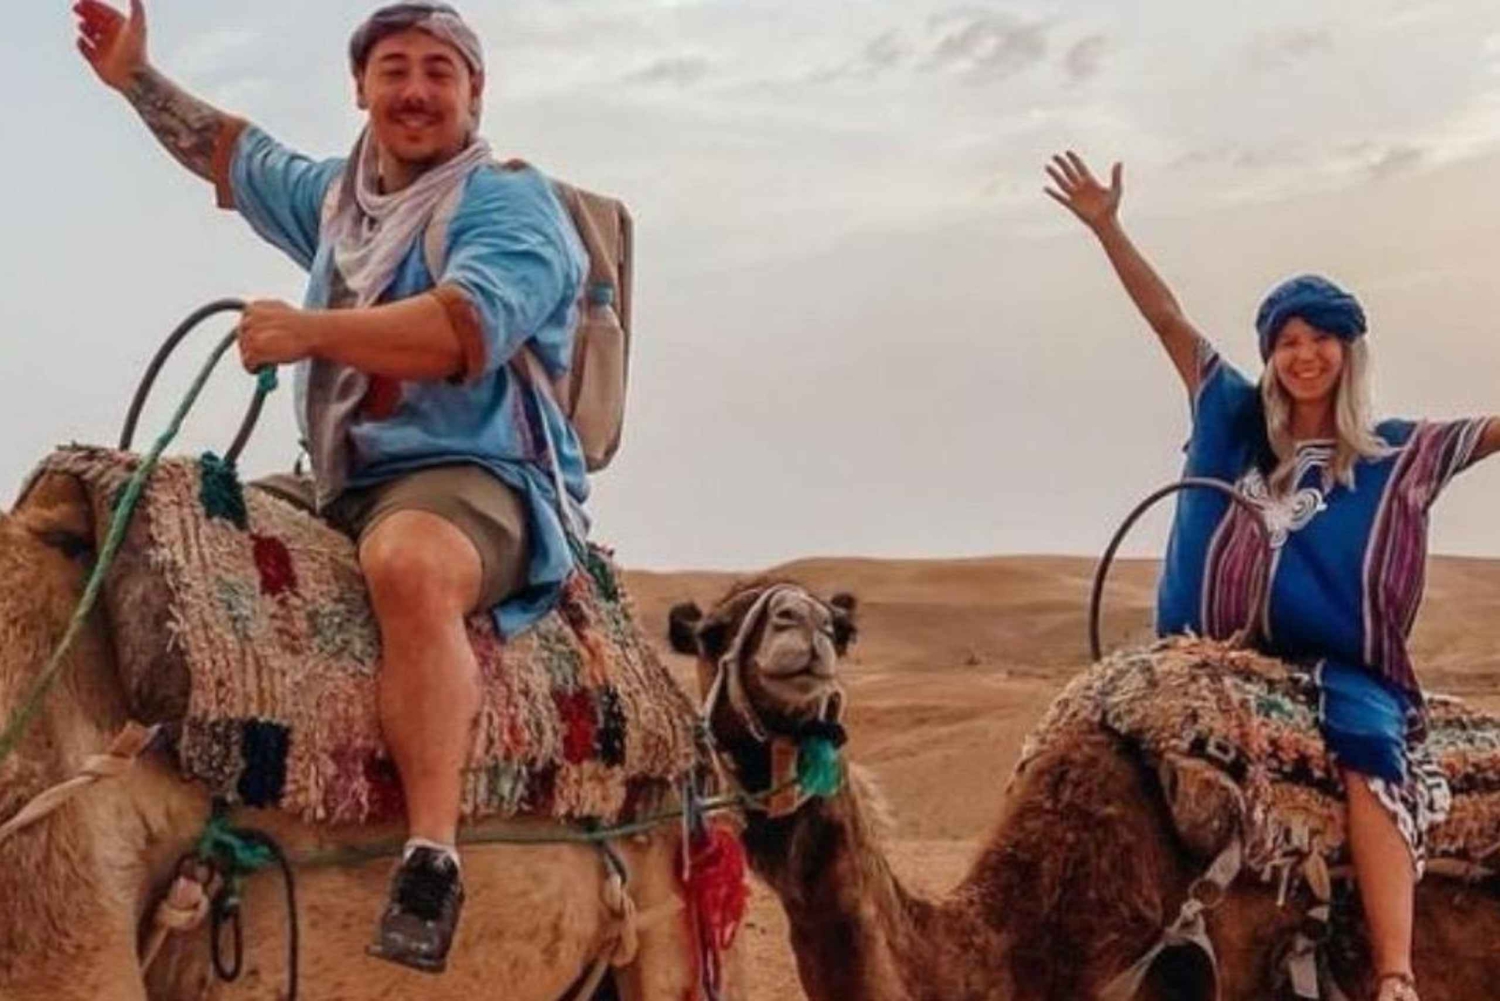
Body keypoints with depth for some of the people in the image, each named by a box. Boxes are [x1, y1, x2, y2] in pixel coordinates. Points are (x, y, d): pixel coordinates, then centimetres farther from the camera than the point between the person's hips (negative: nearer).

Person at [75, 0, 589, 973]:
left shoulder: (509, 200, -5)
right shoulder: (333, 195, 19)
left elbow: (467, 326, -23)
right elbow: (234, 151, 38)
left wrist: (309, 331, -21)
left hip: (472, 476, -9)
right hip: (343, 490, 9)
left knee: (408, 561, -41)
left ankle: (433, 857, -47)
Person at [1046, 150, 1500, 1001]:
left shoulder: (1396, 453, 7)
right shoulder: (1236, 422, 10)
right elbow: (1170, 319, 8)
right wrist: (1106, 227, 4)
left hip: (1337, 668, -3)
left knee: (1373, 756, -31)